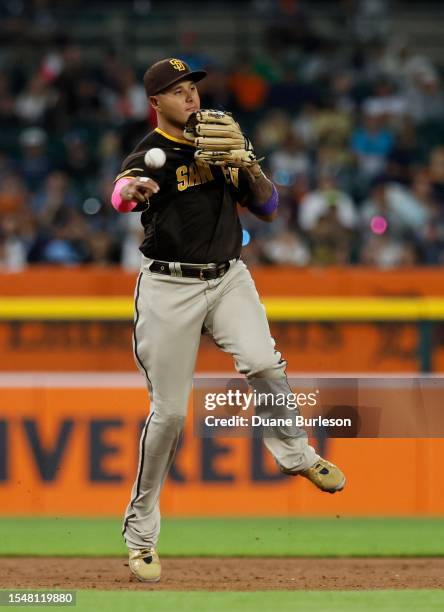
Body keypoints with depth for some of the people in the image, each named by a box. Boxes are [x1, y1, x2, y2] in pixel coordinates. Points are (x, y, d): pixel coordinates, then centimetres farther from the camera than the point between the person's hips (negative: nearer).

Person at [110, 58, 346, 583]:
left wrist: (250, 166, -7)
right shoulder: (152, 152, -7)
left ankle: (294, 453, 1)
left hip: (228, 278, 3)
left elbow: (266, 209, 13)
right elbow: (122, 193, -31)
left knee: (263, 363, -25)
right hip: (169, 288, -3)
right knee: (169, 411, -3)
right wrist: (132, 190, -57)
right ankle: (141, 532, 10)